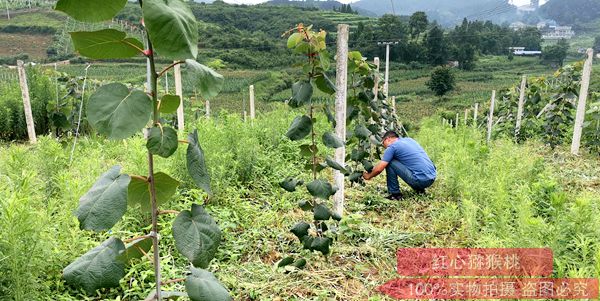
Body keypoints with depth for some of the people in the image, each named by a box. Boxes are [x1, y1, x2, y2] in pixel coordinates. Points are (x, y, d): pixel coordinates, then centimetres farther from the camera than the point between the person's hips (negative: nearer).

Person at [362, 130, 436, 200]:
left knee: (389, 163, 0)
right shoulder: (410, 139, 20)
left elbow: (379, 169, -5)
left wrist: (368, 176, 17)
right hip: (432, 178, 8)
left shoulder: (392, 147, -3)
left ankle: (395, 194, 5)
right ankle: (420, 189, 21)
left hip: (420, 180, -8)